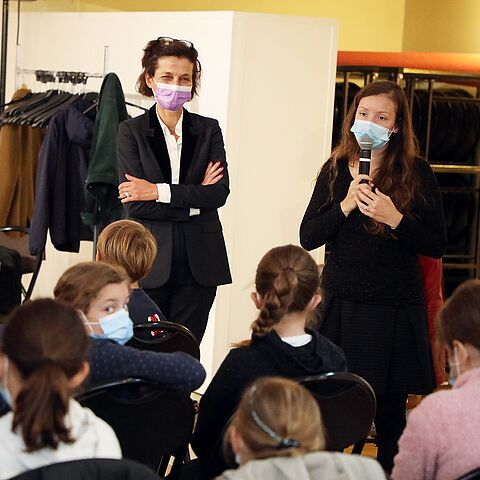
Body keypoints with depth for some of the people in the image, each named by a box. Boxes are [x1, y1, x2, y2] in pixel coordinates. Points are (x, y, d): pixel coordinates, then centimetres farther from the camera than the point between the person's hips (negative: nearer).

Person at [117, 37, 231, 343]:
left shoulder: (208, 130, 8)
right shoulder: (132, 131, 2)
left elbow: (220, 192, -6)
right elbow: (135, 204, -9)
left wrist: (159, 191, -12)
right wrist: (195, 199, -9)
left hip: (199, 263, 2)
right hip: (149, 260, -1)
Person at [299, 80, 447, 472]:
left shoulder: (416, 173, -3)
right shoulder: (335, 170, 5)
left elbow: (437, 246, -5)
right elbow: (308, 238, 0)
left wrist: (395, 219, -19)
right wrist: (345, 205, -14)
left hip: (395, 310, -2)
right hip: (342, 304, 2)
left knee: (390, 415, 3)